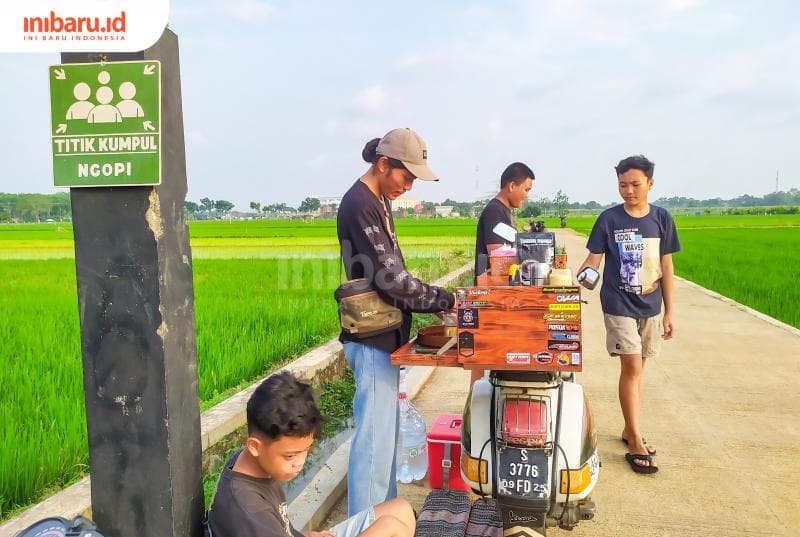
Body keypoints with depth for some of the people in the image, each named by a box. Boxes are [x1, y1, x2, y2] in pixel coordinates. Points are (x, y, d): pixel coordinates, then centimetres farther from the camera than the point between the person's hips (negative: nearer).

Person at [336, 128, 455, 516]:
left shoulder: (379, 201, 13)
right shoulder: (360, 204, -18)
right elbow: (389, 277, -24)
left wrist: (432, 301, 8)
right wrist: (444, 300, -14)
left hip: (384, 335, 10)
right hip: (373, 339, -10)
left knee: (385, 430, 19)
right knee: (374, 435, -3)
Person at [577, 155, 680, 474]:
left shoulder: (661, 219, 2)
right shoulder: (609, 219, -5)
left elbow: (666, 267, 6)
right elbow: (593, 260, -5)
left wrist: (670, 311, 6)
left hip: (650, 306, 3)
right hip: (619, 305, -3)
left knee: (638, 367, 12)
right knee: (631, 367, -8)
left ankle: (630, 429, 27)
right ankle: (636, 444, 1)